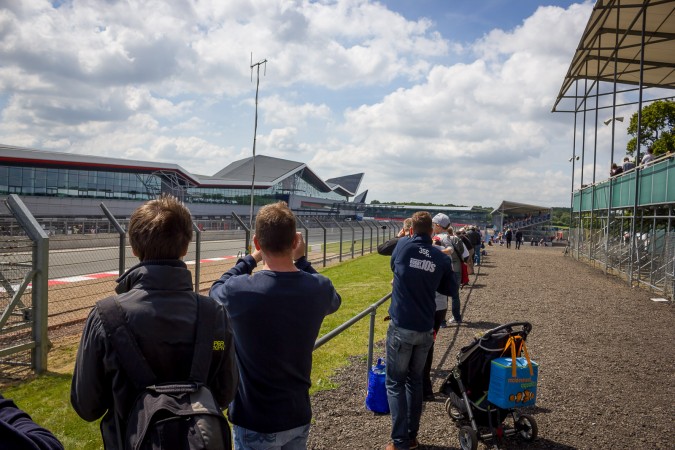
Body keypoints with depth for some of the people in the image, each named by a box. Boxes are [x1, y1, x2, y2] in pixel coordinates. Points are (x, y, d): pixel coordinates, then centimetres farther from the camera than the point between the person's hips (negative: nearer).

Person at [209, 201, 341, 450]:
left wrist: (252, 258, 7)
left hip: (255, 422, -3)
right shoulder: (319, 288, -13)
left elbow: (217, 289, 1)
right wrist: (300, 260, 8)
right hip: (299, 416, 3)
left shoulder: (240, 291, -24)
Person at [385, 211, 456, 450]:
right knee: (415, 381, 17)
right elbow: (450, 289, 10)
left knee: (395, 383, 5)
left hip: (401, 327, -3)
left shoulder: (403, 246, -6)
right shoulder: (442, 258, -1)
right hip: (425, 329, 3)